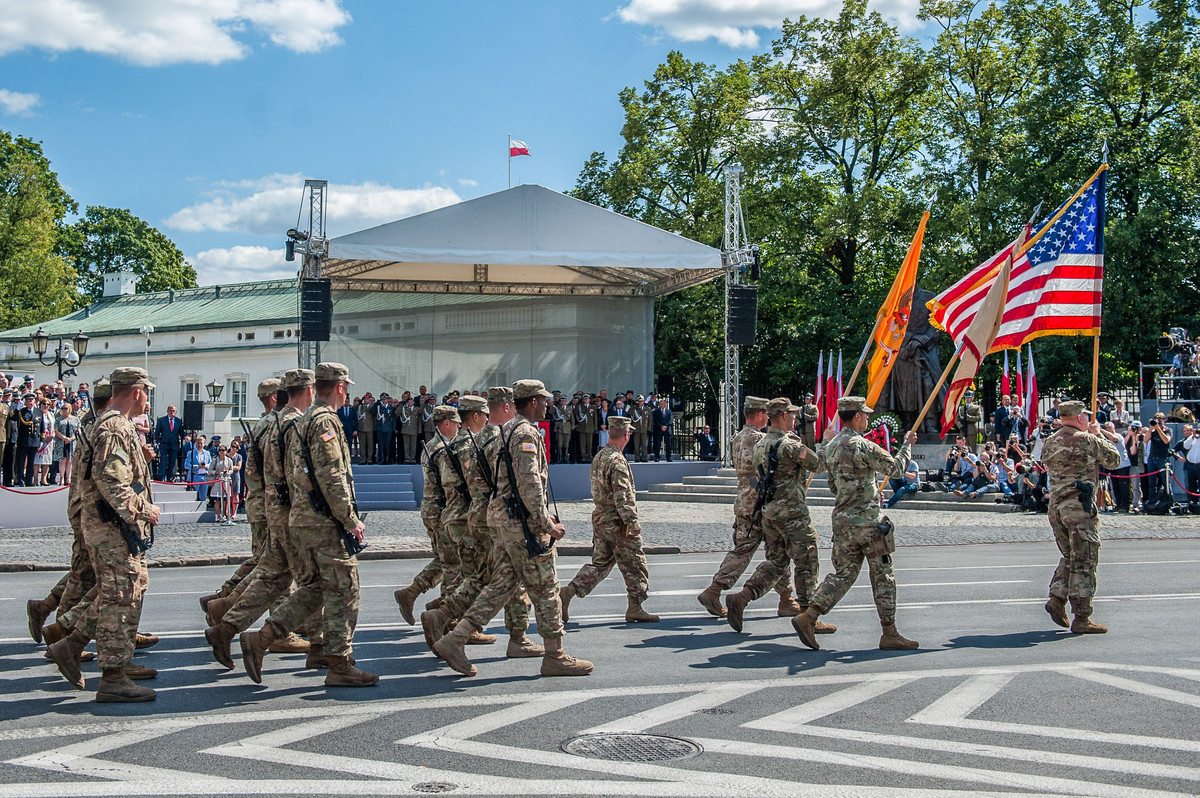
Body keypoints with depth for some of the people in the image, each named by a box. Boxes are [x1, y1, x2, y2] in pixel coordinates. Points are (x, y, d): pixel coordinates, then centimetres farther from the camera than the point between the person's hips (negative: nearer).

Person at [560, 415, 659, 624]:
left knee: (599, 563, 12)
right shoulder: (617, 461, -19)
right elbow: (622, 496, -23)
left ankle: (568, 592, 0)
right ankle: (635, 609, 10)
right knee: (635, 565, 4)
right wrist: (633, 521, -22)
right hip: (617, 522, -9)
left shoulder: (598, 457, 10)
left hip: (600, 518, 9)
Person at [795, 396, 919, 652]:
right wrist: (907, 444, 8)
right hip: (866, 520, -8)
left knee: (843, 573, 11)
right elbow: (896, 468, -8)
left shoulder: (831, 446, 11)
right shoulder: (863, 446, -16)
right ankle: (890, 635, 7)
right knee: (883, 576, 2)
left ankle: (808, 617, -3)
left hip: (841, 520, 8)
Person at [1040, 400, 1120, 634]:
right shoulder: (1088, 440, -9)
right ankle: (1081, 618, 0)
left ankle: (1057, 598, 7)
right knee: (1084, 562, -2)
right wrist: (1098, 434, 13)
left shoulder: (1050, 442, 10)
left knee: (1069, 556, 21)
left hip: (1055, 505, 7)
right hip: (1081, 505, -7)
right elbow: (1114, 459, 2)